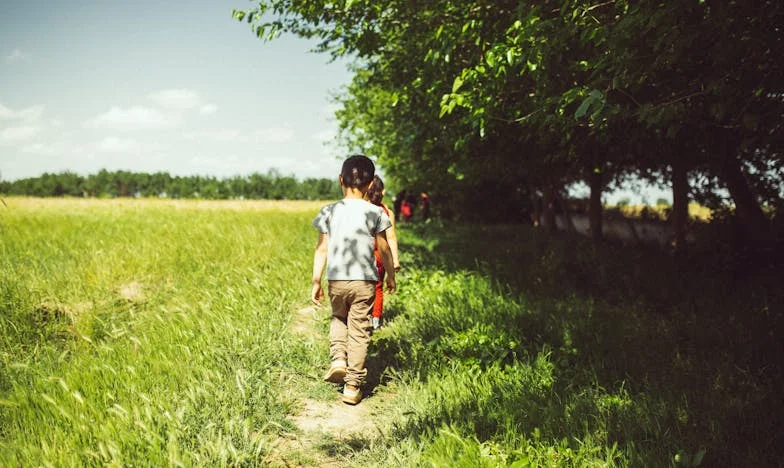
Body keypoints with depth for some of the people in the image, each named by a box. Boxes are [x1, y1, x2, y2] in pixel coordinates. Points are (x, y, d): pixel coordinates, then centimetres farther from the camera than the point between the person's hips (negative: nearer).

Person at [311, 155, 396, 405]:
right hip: (364, 281, -1)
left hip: (336, 280, 2)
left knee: (339, 317, 28)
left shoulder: (329, 212, -1)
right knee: (359, 331, 7)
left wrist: (316, 282, 7)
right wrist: (391, 276, 16)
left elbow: (322, 249, 0)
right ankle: (352, 386, 10)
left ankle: (338, 358, 7)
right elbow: (384, 249, 2)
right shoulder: (375, 212, -4)